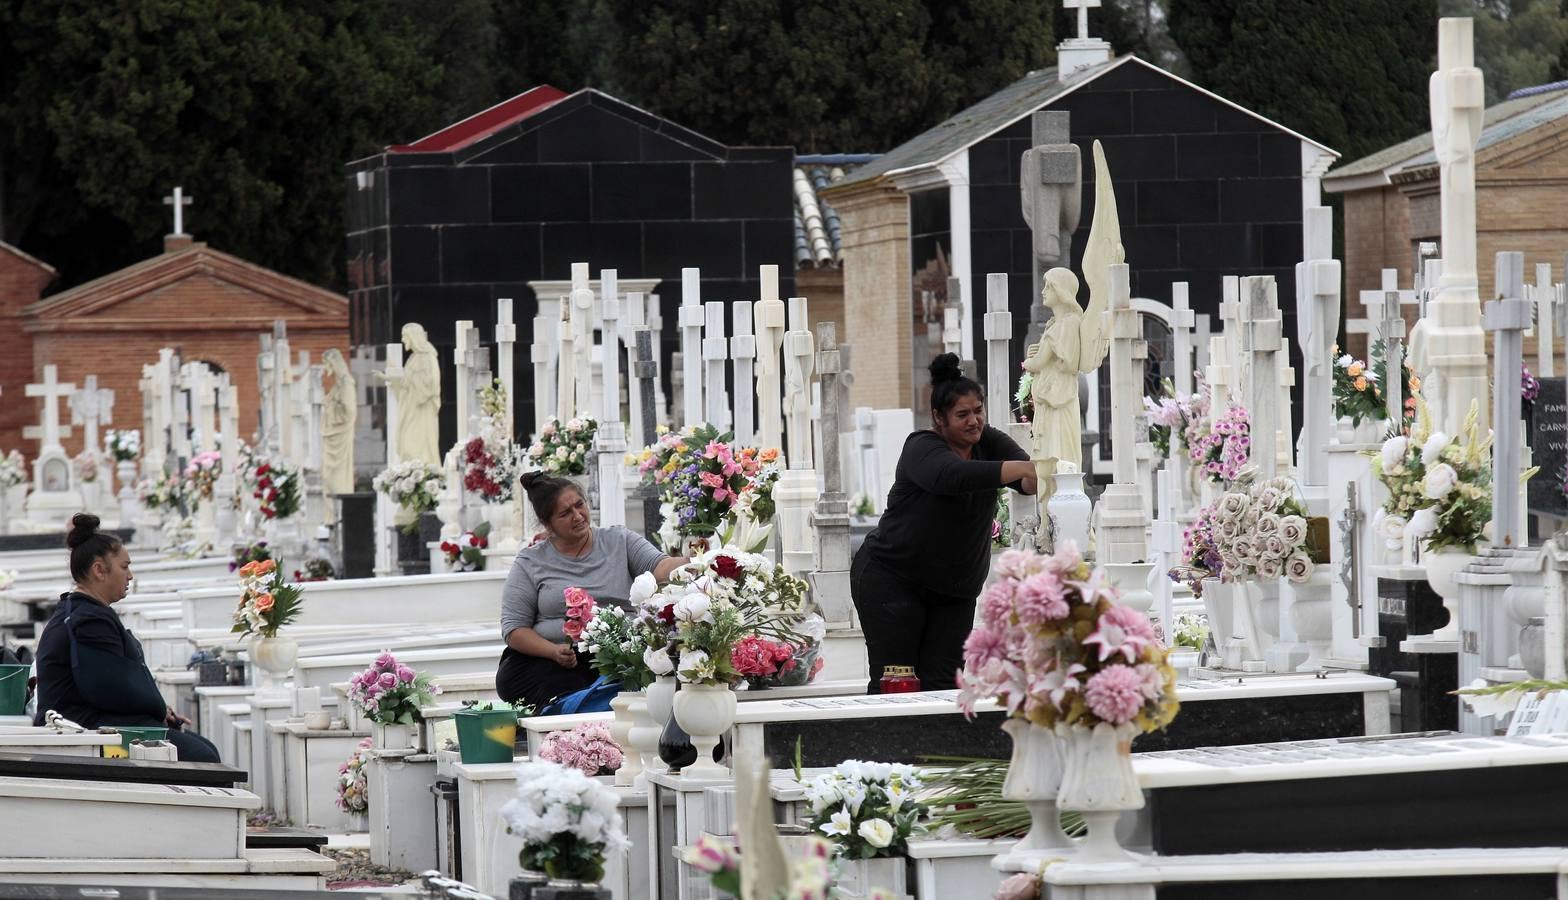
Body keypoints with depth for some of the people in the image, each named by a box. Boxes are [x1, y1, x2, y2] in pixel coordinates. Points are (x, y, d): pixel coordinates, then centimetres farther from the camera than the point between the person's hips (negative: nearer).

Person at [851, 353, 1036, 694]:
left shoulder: (990, 443, 0)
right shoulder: (922, 449, -17)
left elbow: (1026, 479, -18)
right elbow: (952, 475, -39)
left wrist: (1034, 480, -45)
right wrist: (1021, 468, -50)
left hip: (955, 588, 5)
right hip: (892, 580, -5)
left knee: (942, 684, -3)